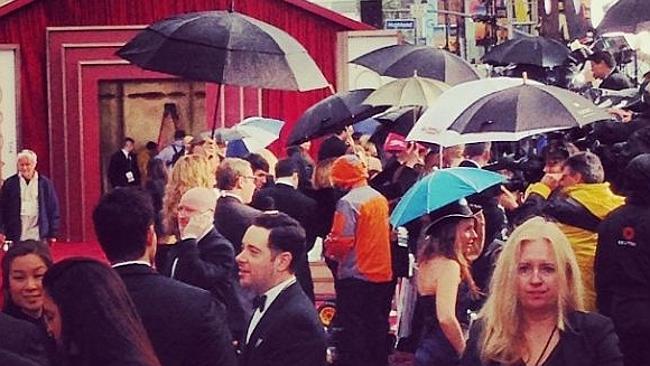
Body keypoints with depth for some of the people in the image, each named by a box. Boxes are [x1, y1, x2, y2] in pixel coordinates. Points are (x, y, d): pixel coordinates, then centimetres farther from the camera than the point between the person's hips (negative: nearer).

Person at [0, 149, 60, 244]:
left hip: (38, 236, 0)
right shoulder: (9, 183, 6)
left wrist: (53, 233, 4)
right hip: (16, 237, 0)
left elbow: (53, 209, 7)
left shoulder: (45, 183, 5)